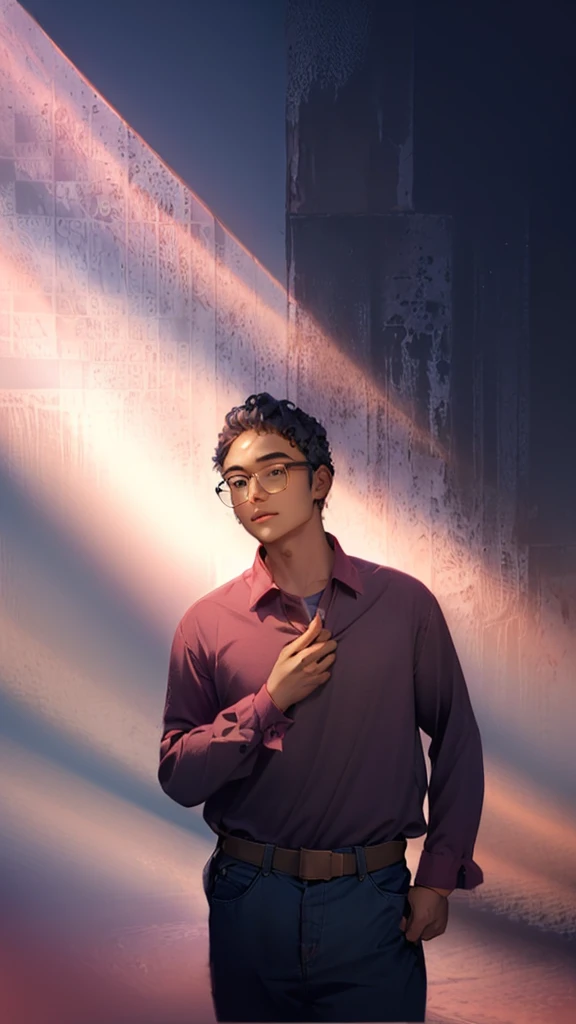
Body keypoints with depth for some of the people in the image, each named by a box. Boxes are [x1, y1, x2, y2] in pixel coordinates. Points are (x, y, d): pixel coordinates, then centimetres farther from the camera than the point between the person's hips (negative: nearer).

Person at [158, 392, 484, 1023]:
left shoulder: (405, 604, -2)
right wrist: (271, 700, -13)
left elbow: (456, 741, 4)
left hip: (371, 901, -1)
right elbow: (177, 776, -3)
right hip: (250, 899, 1)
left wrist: (439, 876, -1)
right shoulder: (207, 625, -1)